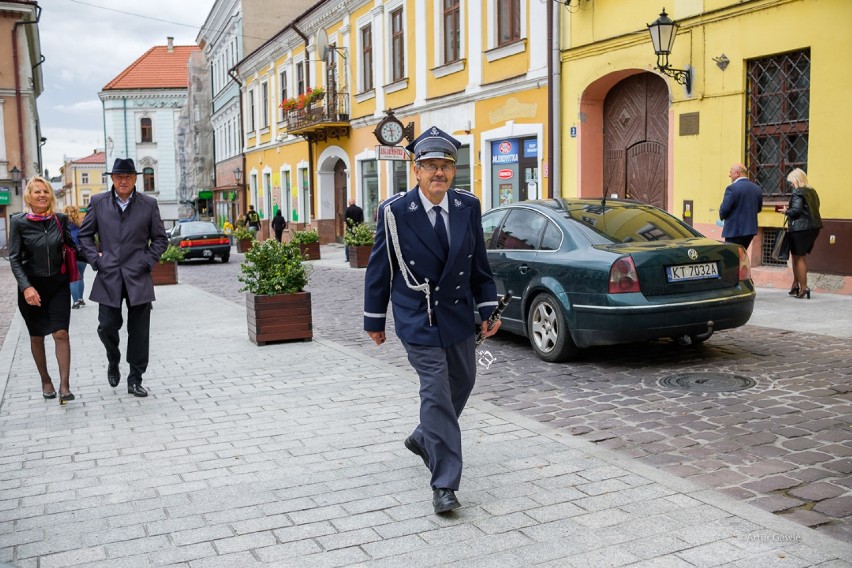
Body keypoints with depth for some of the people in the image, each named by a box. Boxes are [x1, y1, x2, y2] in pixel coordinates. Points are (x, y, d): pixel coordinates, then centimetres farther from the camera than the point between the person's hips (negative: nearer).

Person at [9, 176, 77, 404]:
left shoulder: (61, 219, 0)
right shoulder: (19, 222, -6)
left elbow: (72, 247, 6)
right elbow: (14, 259, -7)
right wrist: (26, 287, -19)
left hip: (58, 285, 1)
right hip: (32, 287, 0)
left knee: (61, 333, -9)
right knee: (37, 336, 11)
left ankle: (64, 385, -5)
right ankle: (45, 381, 28)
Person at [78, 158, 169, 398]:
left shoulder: (149, 204, 3)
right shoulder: (98, 202, 5)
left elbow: (160, 239, 7)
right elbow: (85, 235, 11)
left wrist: (147, 262, -4)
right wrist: (95, 259, -1)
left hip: (138, 277, 0)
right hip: (109, 277, 0)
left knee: (139, 331, 3)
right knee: (107, 326, -2)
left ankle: (135, 380, 14)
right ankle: (113, 361, 31)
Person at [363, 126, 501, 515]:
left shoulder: (468, 207, 0)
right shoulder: (395, 212, -12)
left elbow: (479, 264, 9)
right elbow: (379, 269, -4)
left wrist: (488, 308, 5)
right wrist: (375, 320, 1)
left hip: (459, 314, 5)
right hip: (418, 319, -5)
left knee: (462, 383, 17)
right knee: (437, 395, -8)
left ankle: (423, 439, 44)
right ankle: (444, 485, 1)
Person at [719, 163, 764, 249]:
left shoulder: (732, 188, -16)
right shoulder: (757, 189, 8)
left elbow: (724, 209, -16)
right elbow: (758, 208, 16)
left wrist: (722, 216, 4)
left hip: (734, 231, -7)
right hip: (750, 229, 7)